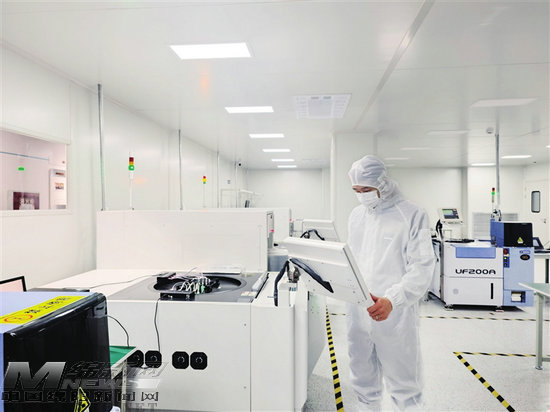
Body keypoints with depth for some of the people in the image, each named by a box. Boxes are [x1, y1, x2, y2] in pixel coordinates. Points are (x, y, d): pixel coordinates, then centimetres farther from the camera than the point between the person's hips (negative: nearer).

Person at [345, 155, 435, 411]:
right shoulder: (356, 216, 10)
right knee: (363, 381, 19)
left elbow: (422, 268, -12)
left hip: (396, 315, -5)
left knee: (403, 385, 9)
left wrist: (392, 299, -24)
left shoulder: (412, 215, -7)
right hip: (358, 311, 5)